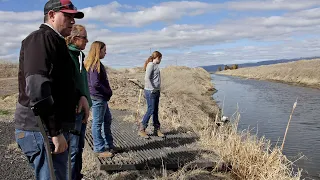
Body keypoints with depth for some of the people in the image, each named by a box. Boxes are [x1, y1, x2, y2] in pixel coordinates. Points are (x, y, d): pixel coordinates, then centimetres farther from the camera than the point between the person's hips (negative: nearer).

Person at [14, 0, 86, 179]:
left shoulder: (54, 41, 20)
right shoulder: (41, 38, -12)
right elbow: (37, 86, -25)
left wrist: (78, 96, 10)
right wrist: (55, 131, -25)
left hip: (52, 128, 10)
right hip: (42, 130, -10)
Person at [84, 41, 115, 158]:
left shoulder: (90, 63, 12)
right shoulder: (95, 64, -17)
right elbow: (95, 83, -24)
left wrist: (107, 92, 9)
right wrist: (108, 92, -12)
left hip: (101, 98, 10)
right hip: (98, 97, -10)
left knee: (107, 120, 18)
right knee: (97, 123, 0)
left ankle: (109, 145, 29)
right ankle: (99, 149, 11)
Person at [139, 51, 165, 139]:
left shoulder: (155, 65, 15)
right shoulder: (150, 65, -11)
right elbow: (147, 78, -19)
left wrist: (158, 90, 12)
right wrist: (152, 89, -19)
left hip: (156, 91, 9)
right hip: (150, 91, -9)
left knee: (155, 110, 12)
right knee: (150, 110, -5)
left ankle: (157, 129, 19)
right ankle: (141, 130, 5)